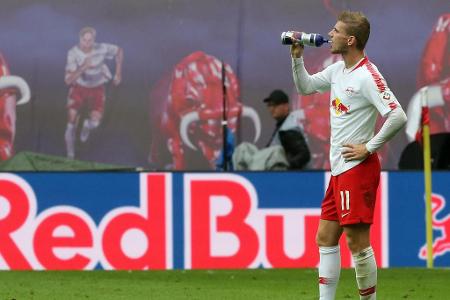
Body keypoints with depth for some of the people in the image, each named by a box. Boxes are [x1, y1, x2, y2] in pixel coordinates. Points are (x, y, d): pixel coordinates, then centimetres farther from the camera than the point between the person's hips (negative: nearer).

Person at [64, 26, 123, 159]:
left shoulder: (102, 49, -23)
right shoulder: (73, 53, -25)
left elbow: (119, 51, 0)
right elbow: (68, 80, -30)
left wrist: (118, 73, -3)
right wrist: (83, 67, -43)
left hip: (97, 89, 1)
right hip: (78, 88, -1)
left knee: (95, 121, -15)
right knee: (71, 125, -4)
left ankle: (87, 125, 25)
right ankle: (70, 156, 16)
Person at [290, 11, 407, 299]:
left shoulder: (367, 76, -16)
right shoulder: (338, 70, 11)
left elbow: (397, 116, -24)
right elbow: (305, 86, 28)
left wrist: (369, 148, -17)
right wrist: (297, 57, 13)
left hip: (358, 168, -10)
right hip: (339, 169, 10)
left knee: (357, 241, -8)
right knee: (325, 238, 11)